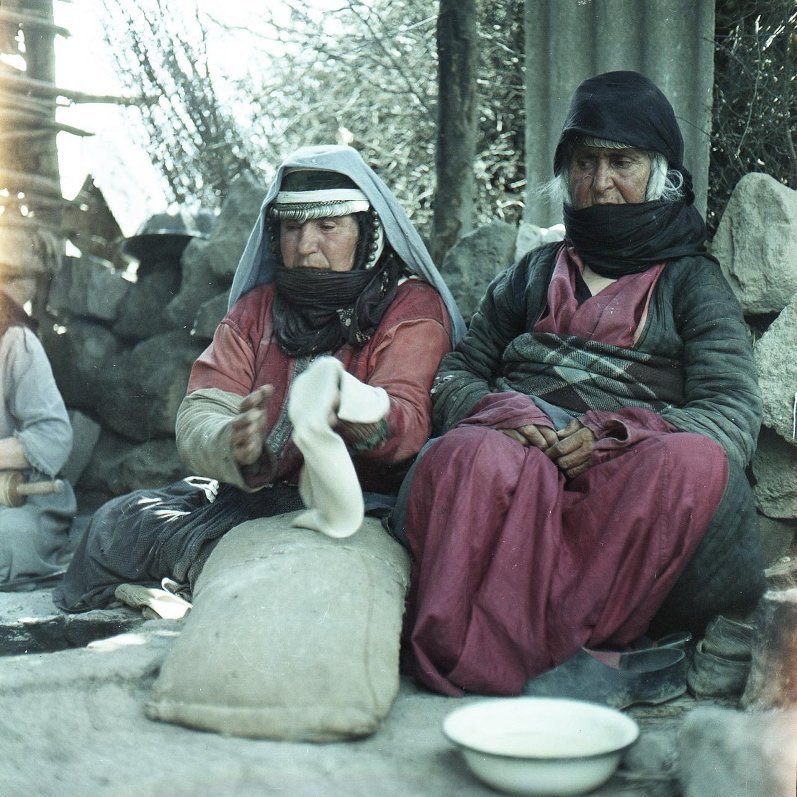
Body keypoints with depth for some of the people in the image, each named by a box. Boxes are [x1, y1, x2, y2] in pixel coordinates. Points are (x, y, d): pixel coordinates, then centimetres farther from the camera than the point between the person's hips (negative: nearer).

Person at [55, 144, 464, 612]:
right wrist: (235, 447, -27)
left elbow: (408, 425, -19)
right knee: (120, 522, -8)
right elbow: (198, 419, -2)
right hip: (254, 497, 4)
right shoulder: (256, 309, 11)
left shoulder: (413, 307, -2)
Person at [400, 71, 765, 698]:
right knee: (475, 456, -34)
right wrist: (501, 415, -6)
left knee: (698, 462, -36)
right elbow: (456, 374, 19)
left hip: (629, 486, -1)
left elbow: (733, 414, 4)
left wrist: (611, 434, -14)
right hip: (520, 451, 1)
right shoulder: (534, 274, 29)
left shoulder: (692, 281, 19)